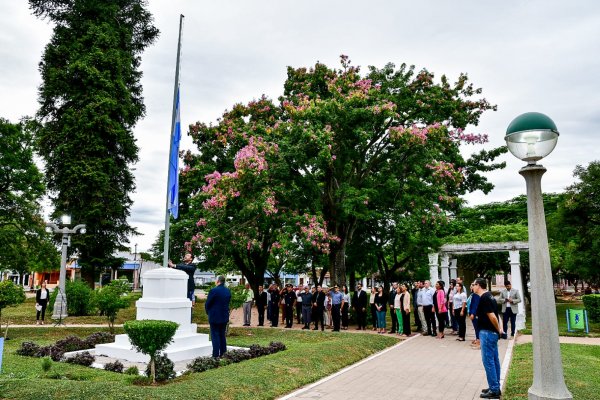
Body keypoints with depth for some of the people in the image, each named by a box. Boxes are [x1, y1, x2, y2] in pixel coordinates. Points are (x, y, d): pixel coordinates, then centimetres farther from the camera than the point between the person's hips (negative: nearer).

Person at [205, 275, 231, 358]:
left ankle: (216, 355, 1)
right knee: (222, 335, 15)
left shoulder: (214, 290, -17)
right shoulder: (228, 291, 3)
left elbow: (207, 304, -11)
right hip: (225, 317, 6)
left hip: (215, 317, -6)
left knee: (215, 336, 0)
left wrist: (208, 312, 7)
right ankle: (222, 353, 19)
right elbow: (228, 302, 8)